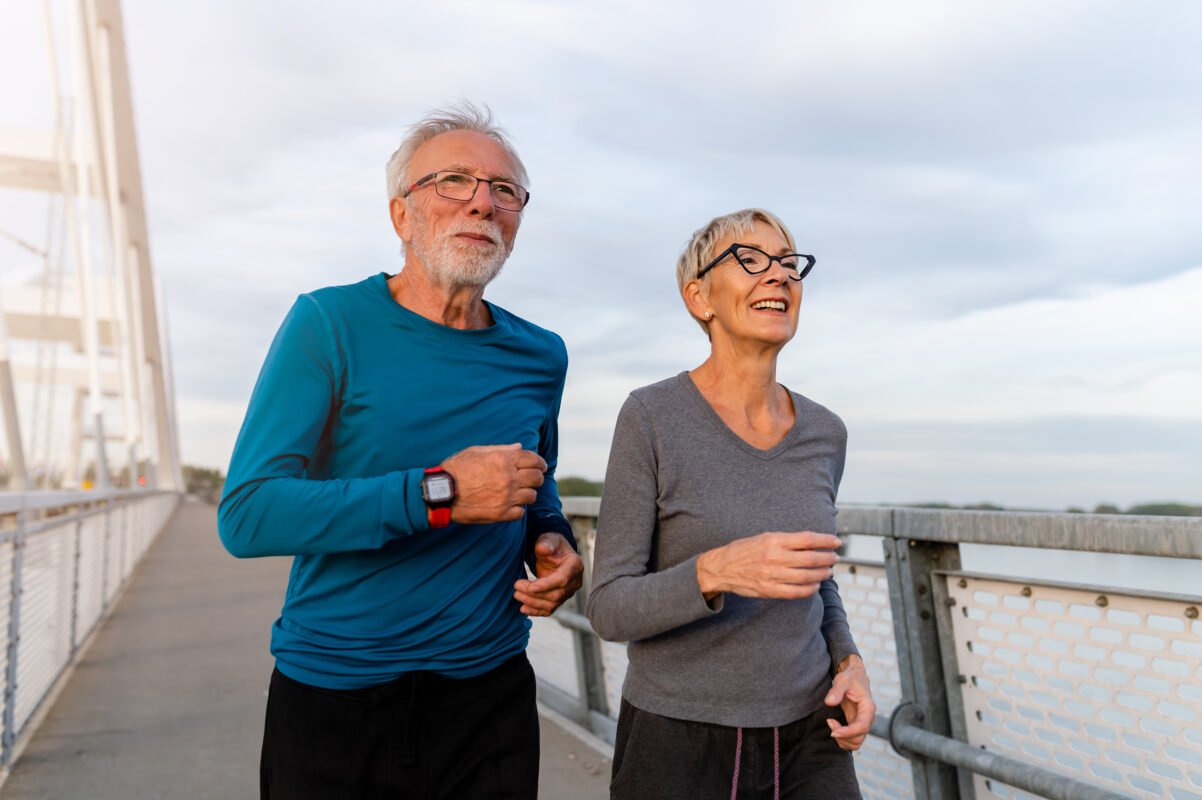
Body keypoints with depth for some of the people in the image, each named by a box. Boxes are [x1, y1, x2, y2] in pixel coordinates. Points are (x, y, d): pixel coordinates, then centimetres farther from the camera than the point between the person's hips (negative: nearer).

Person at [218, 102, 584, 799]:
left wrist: (556, 545, -3)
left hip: (490, 691, 4)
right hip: (332, 696, -3)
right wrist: (439, 493, -25)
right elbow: (247, 513, -18)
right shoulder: (330, 323, -11)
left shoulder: (540, 356, 3)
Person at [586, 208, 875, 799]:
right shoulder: (651, 418, -14)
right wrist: (716, 571, -31)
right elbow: (611, 610, -14)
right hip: (678, 748, -3)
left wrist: (849, 663, -5)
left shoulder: (823, 435, 1)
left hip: (807, 740, 4)